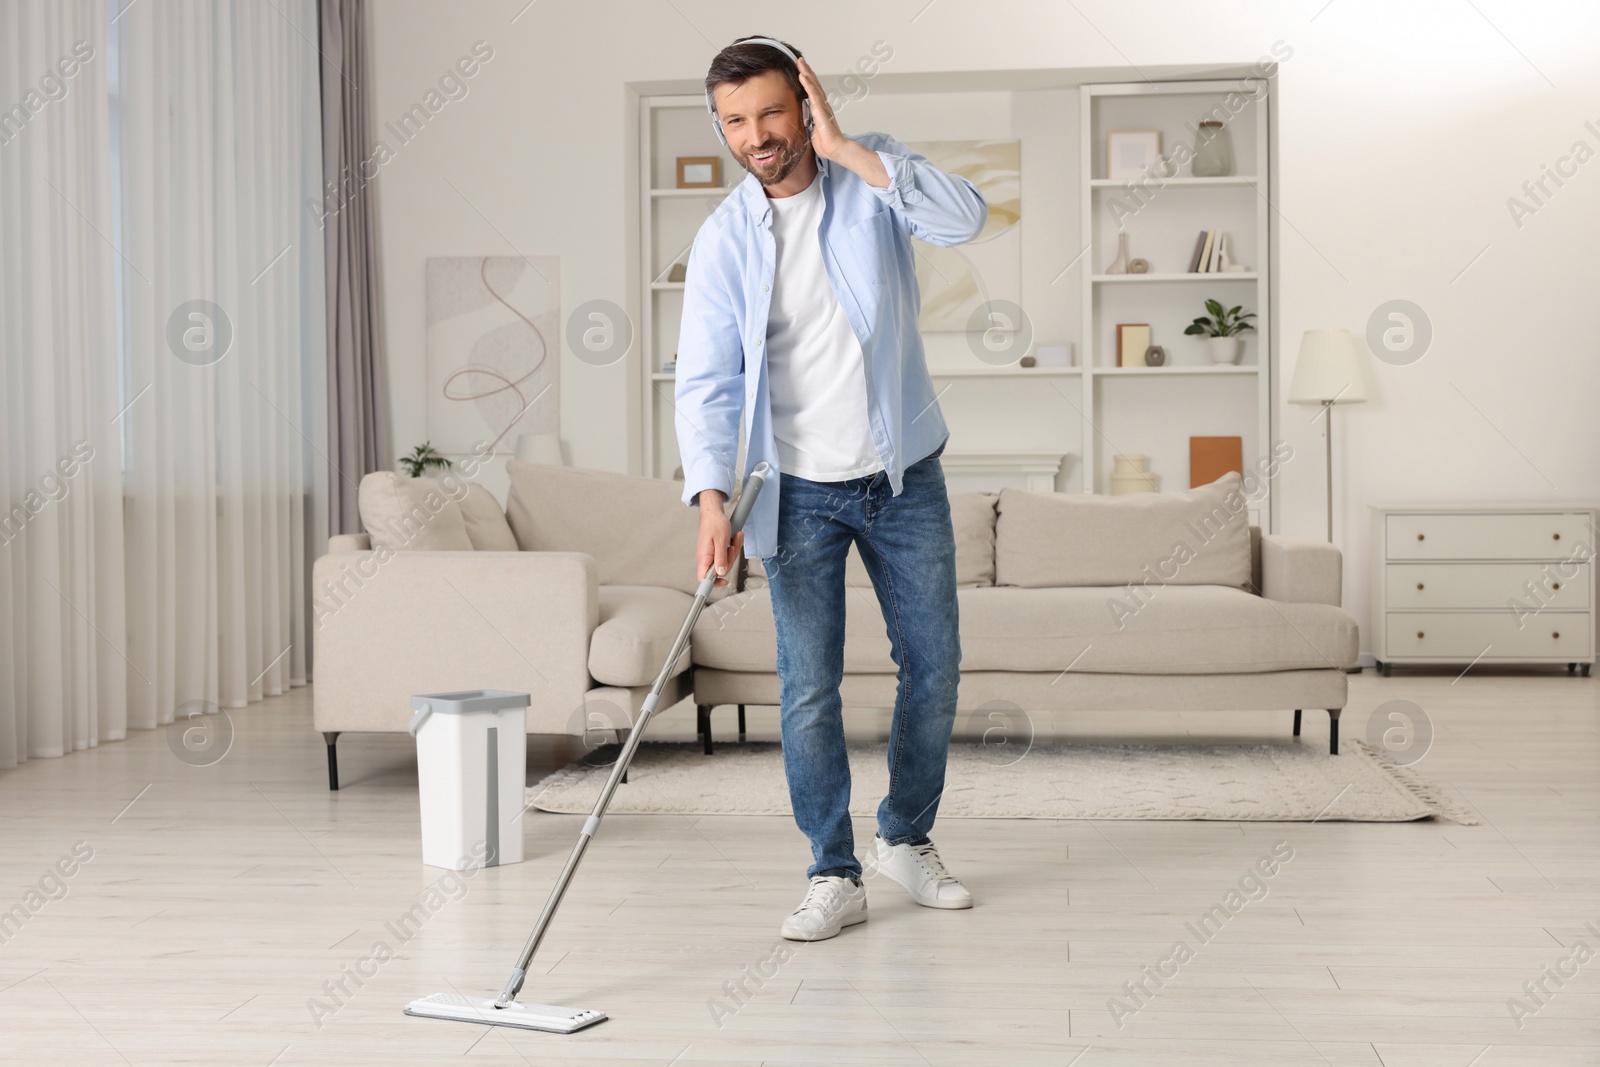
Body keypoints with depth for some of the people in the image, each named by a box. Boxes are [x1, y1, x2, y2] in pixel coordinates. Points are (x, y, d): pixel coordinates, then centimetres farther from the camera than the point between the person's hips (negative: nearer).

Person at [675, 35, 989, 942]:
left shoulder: (874, 172, -5)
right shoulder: (723, 242, -7)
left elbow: (966, 217, -24)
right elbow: (707, 383, -12)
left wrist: (843, 150, -25)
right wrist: (713, 499, -25)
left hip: (904, 475, 2)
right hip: (800, 491, -1)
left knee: (935, 664, 10)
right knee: (809, 687, -4)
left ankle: (907, 839, 29)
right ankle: (836, 877, 8)